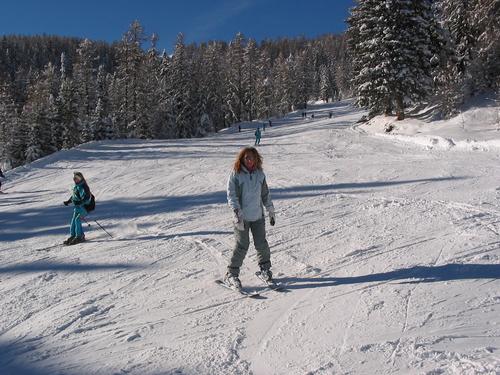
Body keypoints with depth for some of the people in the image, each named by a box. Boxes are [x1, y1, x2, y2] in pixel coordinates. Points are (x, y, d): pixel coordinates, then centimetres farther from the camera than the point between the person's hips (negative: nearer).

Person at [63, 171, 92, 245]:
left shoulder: (84, 187, -17)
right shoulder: (76, 186, 11)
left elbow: (87, 198, -25)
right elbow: (74, 196, 27)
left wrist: (80, 202, -35)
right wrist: (68, 201, 21)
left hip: (84, 207, -9)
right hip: (77, 207, 9)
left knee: (77, 220, -15)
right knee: (73, 220, 7)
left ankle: (79, 236, -7)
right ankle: (72, 236, 17)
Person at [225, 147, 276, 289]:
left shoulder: (260, 174, 7)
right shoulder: (235, 175, -8)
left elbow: (265, 194, 16)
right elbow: (231, 195, -11)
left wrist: (271, 211, 17)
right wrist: (237, 212, -20)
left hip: (258, 216, 4)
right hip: (242, 217, -4)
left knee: (261, 244, 9)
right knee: (242, 246, -4)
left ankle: (265, 268, 30)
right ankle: (231, 274, 10)